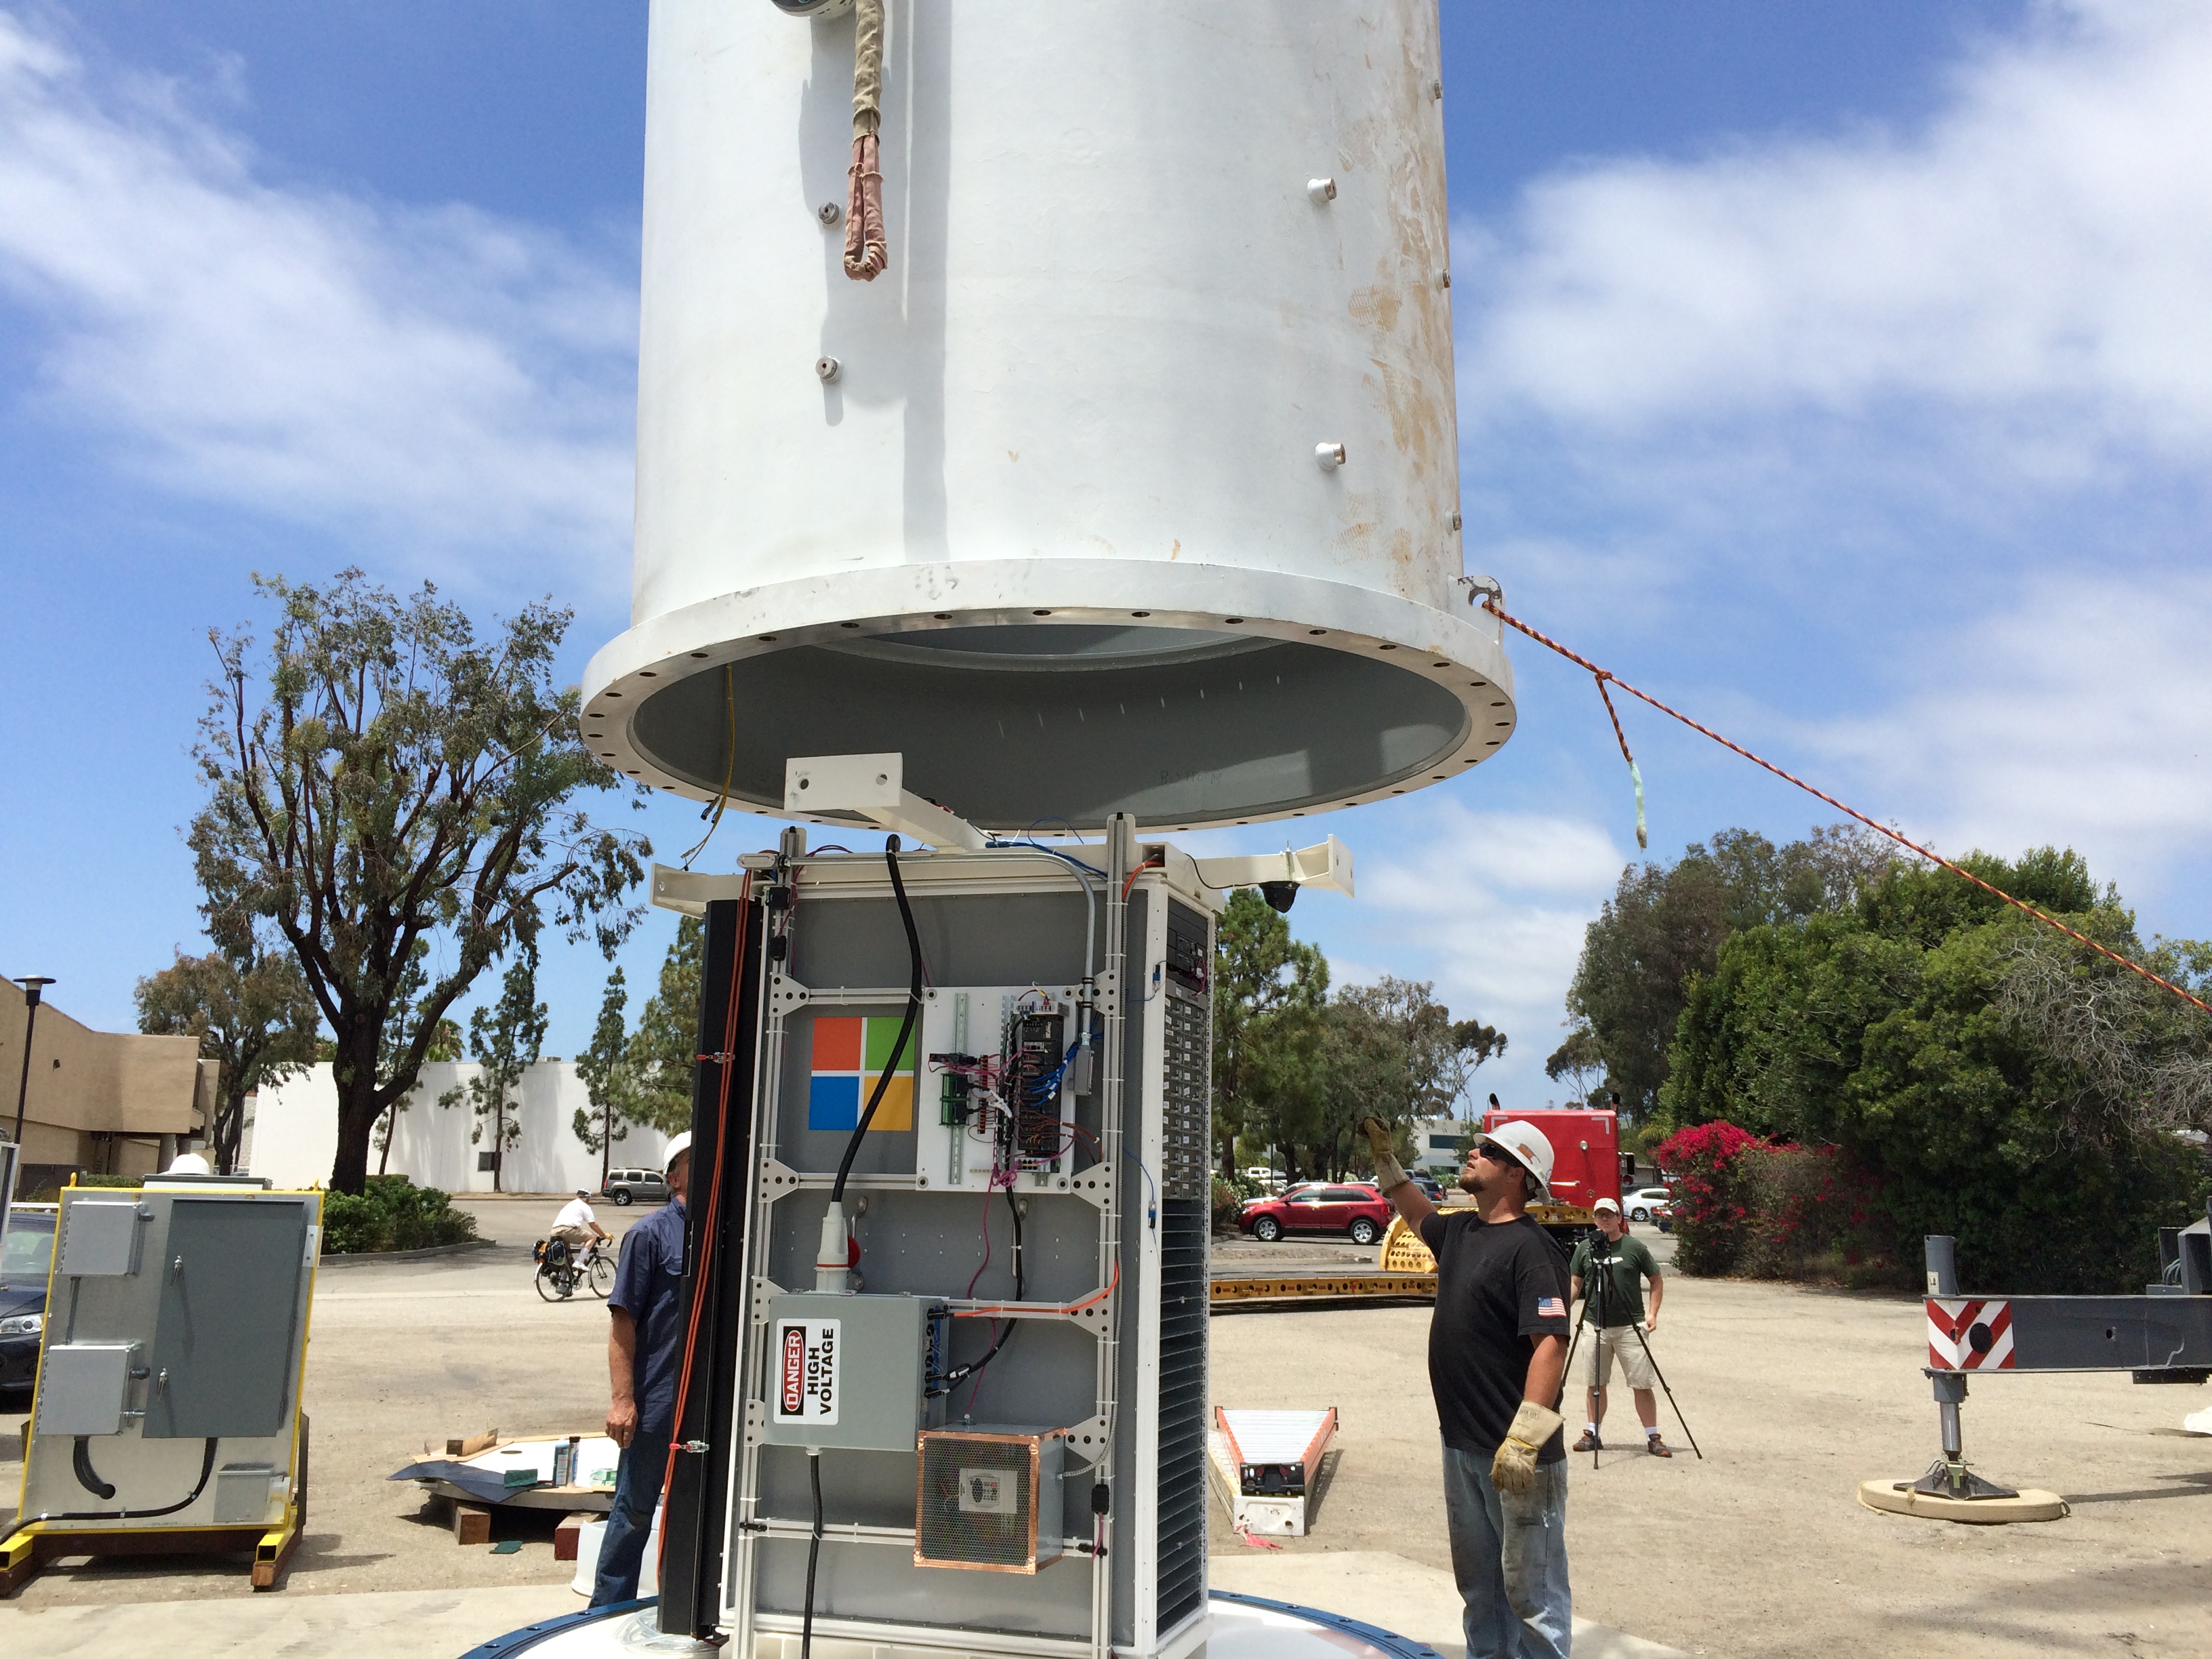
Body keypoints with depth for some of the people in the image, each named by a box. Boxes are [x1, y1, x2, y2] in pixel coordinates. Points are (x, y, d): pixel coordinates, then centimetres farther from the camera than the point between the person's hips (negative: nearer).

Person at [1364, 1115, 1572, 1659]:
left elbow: (1551, 1343, -25)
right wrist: (1385, 1160, 31)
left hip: (1516, 1456, -9)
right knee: (1479, 1585, 21)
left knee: (1531, 1588, 0)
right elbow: (1420, 1215, 34)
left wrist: (1525, 1439, -29)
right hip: (1461, 1444, 9)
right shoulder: (1460, 1231, 9)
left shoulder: (1530, 1248, -17)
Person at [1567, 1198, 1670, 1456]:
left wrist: (1653, 1313, -3)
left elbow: (1657, 1281, 7)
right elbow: (1574, 1284, 13)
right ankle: (1592, 1434, 17)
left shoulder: (1635, 1248, 0)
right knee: (1595, 1383, 7)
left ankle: (1653, 1438, 6)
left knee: (1641, 1384, -1)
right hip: (1595, 1326, 2)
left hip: (1630, 1327, -2)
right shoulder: (1584, 1248, 6)